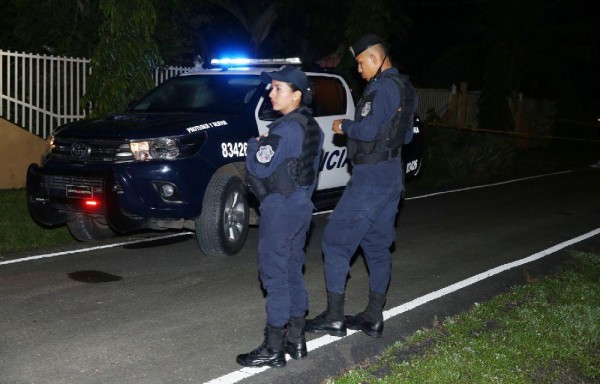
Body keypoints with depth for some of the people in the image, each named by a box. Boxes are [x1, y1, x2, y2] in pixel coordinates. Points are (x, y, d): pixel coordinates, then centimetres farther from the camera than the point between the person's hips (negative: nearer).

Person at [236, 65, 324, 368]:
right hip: (301, 205, 10)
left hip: (280, 208, -10)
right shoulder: (312, 127, 11)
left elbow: (259, 169, -19)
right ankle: (295, 340, 22)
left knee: (275, 276, -4)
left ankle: (273, 349, 2)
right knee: (293, 274, 15)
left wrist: (254, 145, -3)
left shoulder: (286, 129, -19)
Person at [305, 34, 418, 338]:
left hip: (370, 177, -10)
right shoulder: (405, 88, 16)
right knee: (377, 245, 13)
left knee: (336, 241, -4)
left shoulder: (383, 87, -16)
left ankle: (334, 318, -1)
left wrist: (344, 126, -5)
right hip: (392, 176, 10)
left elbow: (367, 130, -24)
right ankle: (373, 318, 19)